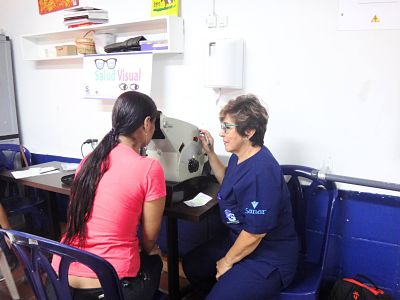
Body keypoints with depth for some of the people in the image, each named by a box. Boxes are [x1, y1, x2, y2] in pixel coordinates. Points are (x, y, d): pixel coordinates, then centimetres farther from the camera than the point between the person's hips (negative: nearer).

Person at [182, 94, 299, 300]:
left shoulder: (262, 172, -30)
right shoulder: (238, 157, 0)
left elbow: (255, 232, -26)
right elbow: (227, 182, 23)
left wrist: (227, 261, -10)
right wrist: (210, 152, 12)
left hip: (269, 259, -9)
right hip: (238, 240, 9)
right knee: (191, 264, 16)